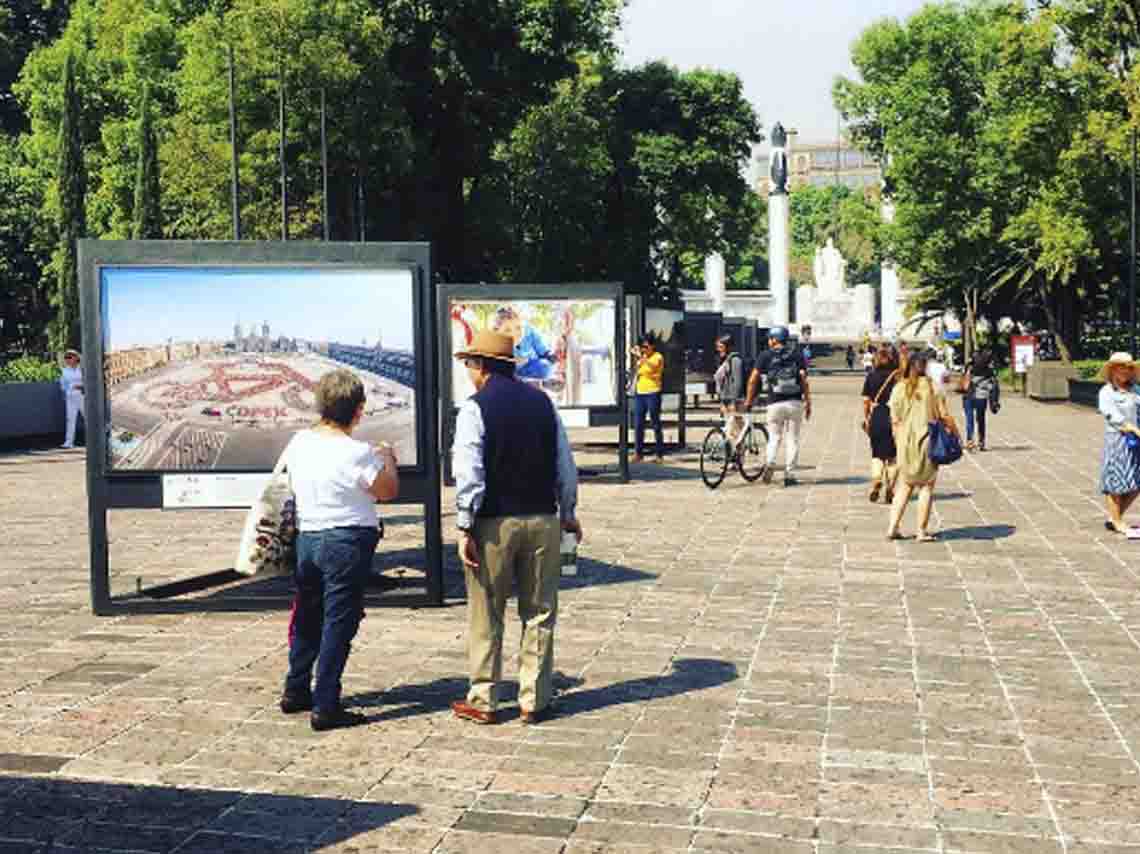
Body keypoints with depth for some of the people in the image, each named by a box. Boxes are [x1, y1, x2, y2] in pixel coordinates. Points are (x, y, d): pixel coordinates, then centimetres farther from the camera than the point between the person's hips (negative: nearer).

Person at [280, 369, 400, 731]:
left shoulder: (299, 442, 2)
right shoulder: (357, 453, -18)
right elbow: (389, 490, -8)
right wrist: (387, 459, 11)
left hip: (307, 536, 7)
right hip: (348, 542, -7)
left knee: (308, 617, 20)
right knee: (338, 623, 0)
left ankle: (295, 691, 32)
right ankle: (325, 707, 3)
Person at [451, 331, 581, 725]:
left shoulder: (475, 408, -8)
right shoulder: (542, 402, 6)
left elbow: (469, 474, -13)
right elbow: (565, 463, 9)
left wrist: (466, 529, -9)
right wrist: (568, 512, 19)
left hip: (494, 523, -4)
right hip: (542, 519, 4)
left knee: (486, 615, 8)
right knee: (540, 613, 11)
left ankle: (483, 700, 16)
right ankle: (534, 700, 16)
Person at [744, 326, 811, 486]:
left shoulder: (765, 356, 2)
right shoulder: (796, 355, 6)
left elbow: (753, 379, -1)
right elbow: (804, 380, -2)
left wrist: (749, 401, 10)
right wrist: (808, 403, 3)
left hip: (775, 404, -1)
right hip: (795, 403, 1)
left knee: (774, 437, 12)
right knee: (793, 439, 8)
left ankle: (770, 463, -14)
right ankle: (789, 475, 7)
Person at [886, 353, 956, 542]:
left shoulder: (899, 388, 1)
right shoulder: (932, 387, -5)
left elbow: (895, 420, 3)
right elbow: (944, 416, -5)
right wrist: (955, 433, 8)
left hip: (905, 442, 3)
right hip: (927, 441, -3)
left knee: (905, 485, 15)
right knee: (926, 486, 7)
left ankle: (892, 528, 9)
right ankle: (922, 531, 8)